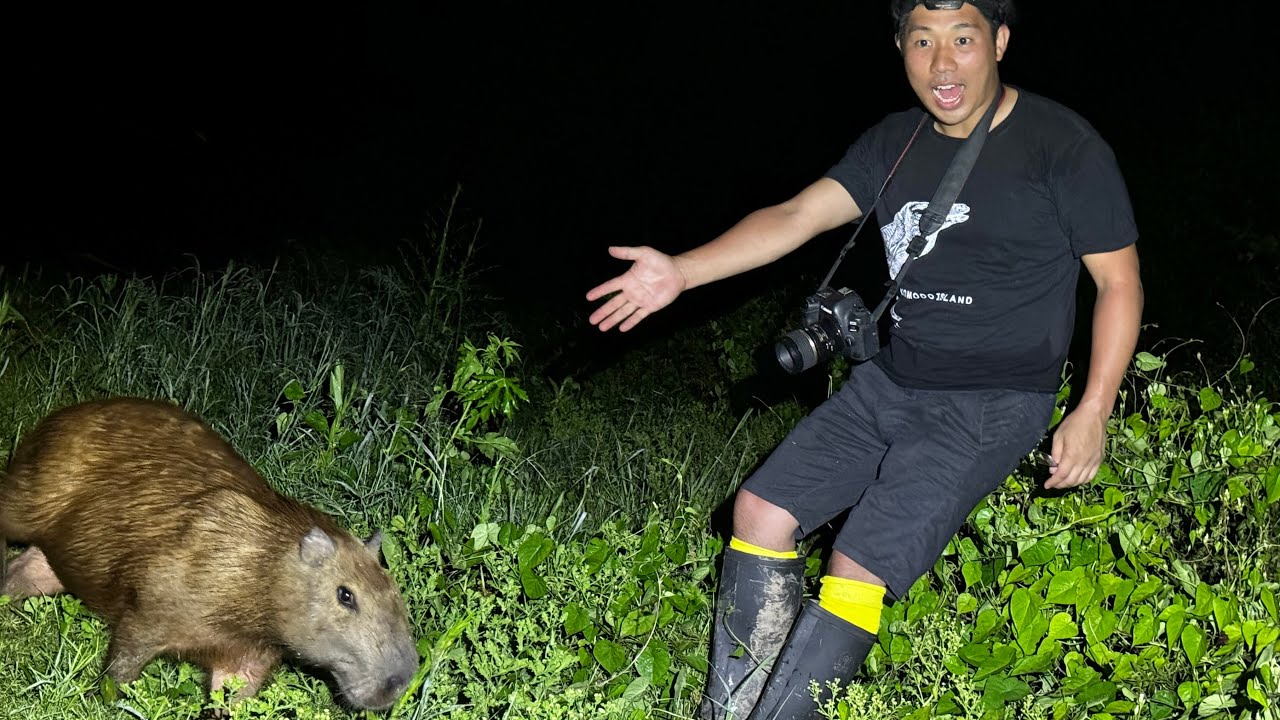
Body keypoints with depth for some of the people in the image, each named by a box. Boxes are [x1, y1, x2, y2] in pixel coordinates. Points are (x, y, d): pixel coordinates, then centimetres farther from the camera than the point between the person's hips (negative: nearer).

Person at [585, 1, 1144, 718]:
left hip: (991, 406, -7)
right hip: (889, 382, 7)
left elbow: (1120, 281, -6)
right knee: (762, 509, 2)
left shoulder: (1064, 146, -11)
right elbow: (798, 215, -1)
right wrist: (682, 271, -13)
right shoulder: (896, 142, 6)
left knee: (857, 575, -18)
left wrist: (1093, 414, -12)